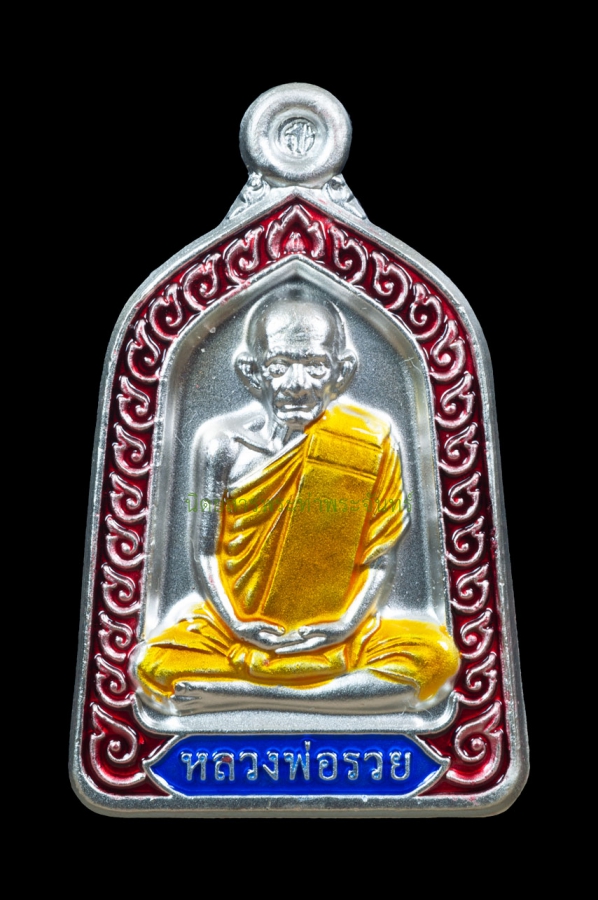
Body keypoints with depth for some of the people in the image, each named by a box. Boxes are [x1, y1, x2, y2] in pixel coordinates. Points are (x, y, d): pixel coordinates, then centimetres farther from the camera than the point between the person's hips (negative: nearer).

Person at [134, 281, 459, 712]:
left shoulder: (372, 440, -8)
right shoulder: (222, 440, -6)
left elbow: (380, 555, -4)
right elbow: (205, 550, -2)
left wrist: (348, 623, -16)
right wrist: (234, 622, -14)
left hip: (336, 635, 1)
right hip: (239, 630, 0)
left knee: (436, 656, -23)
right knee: (153, 667, -25)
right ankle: (346, 694, -14)